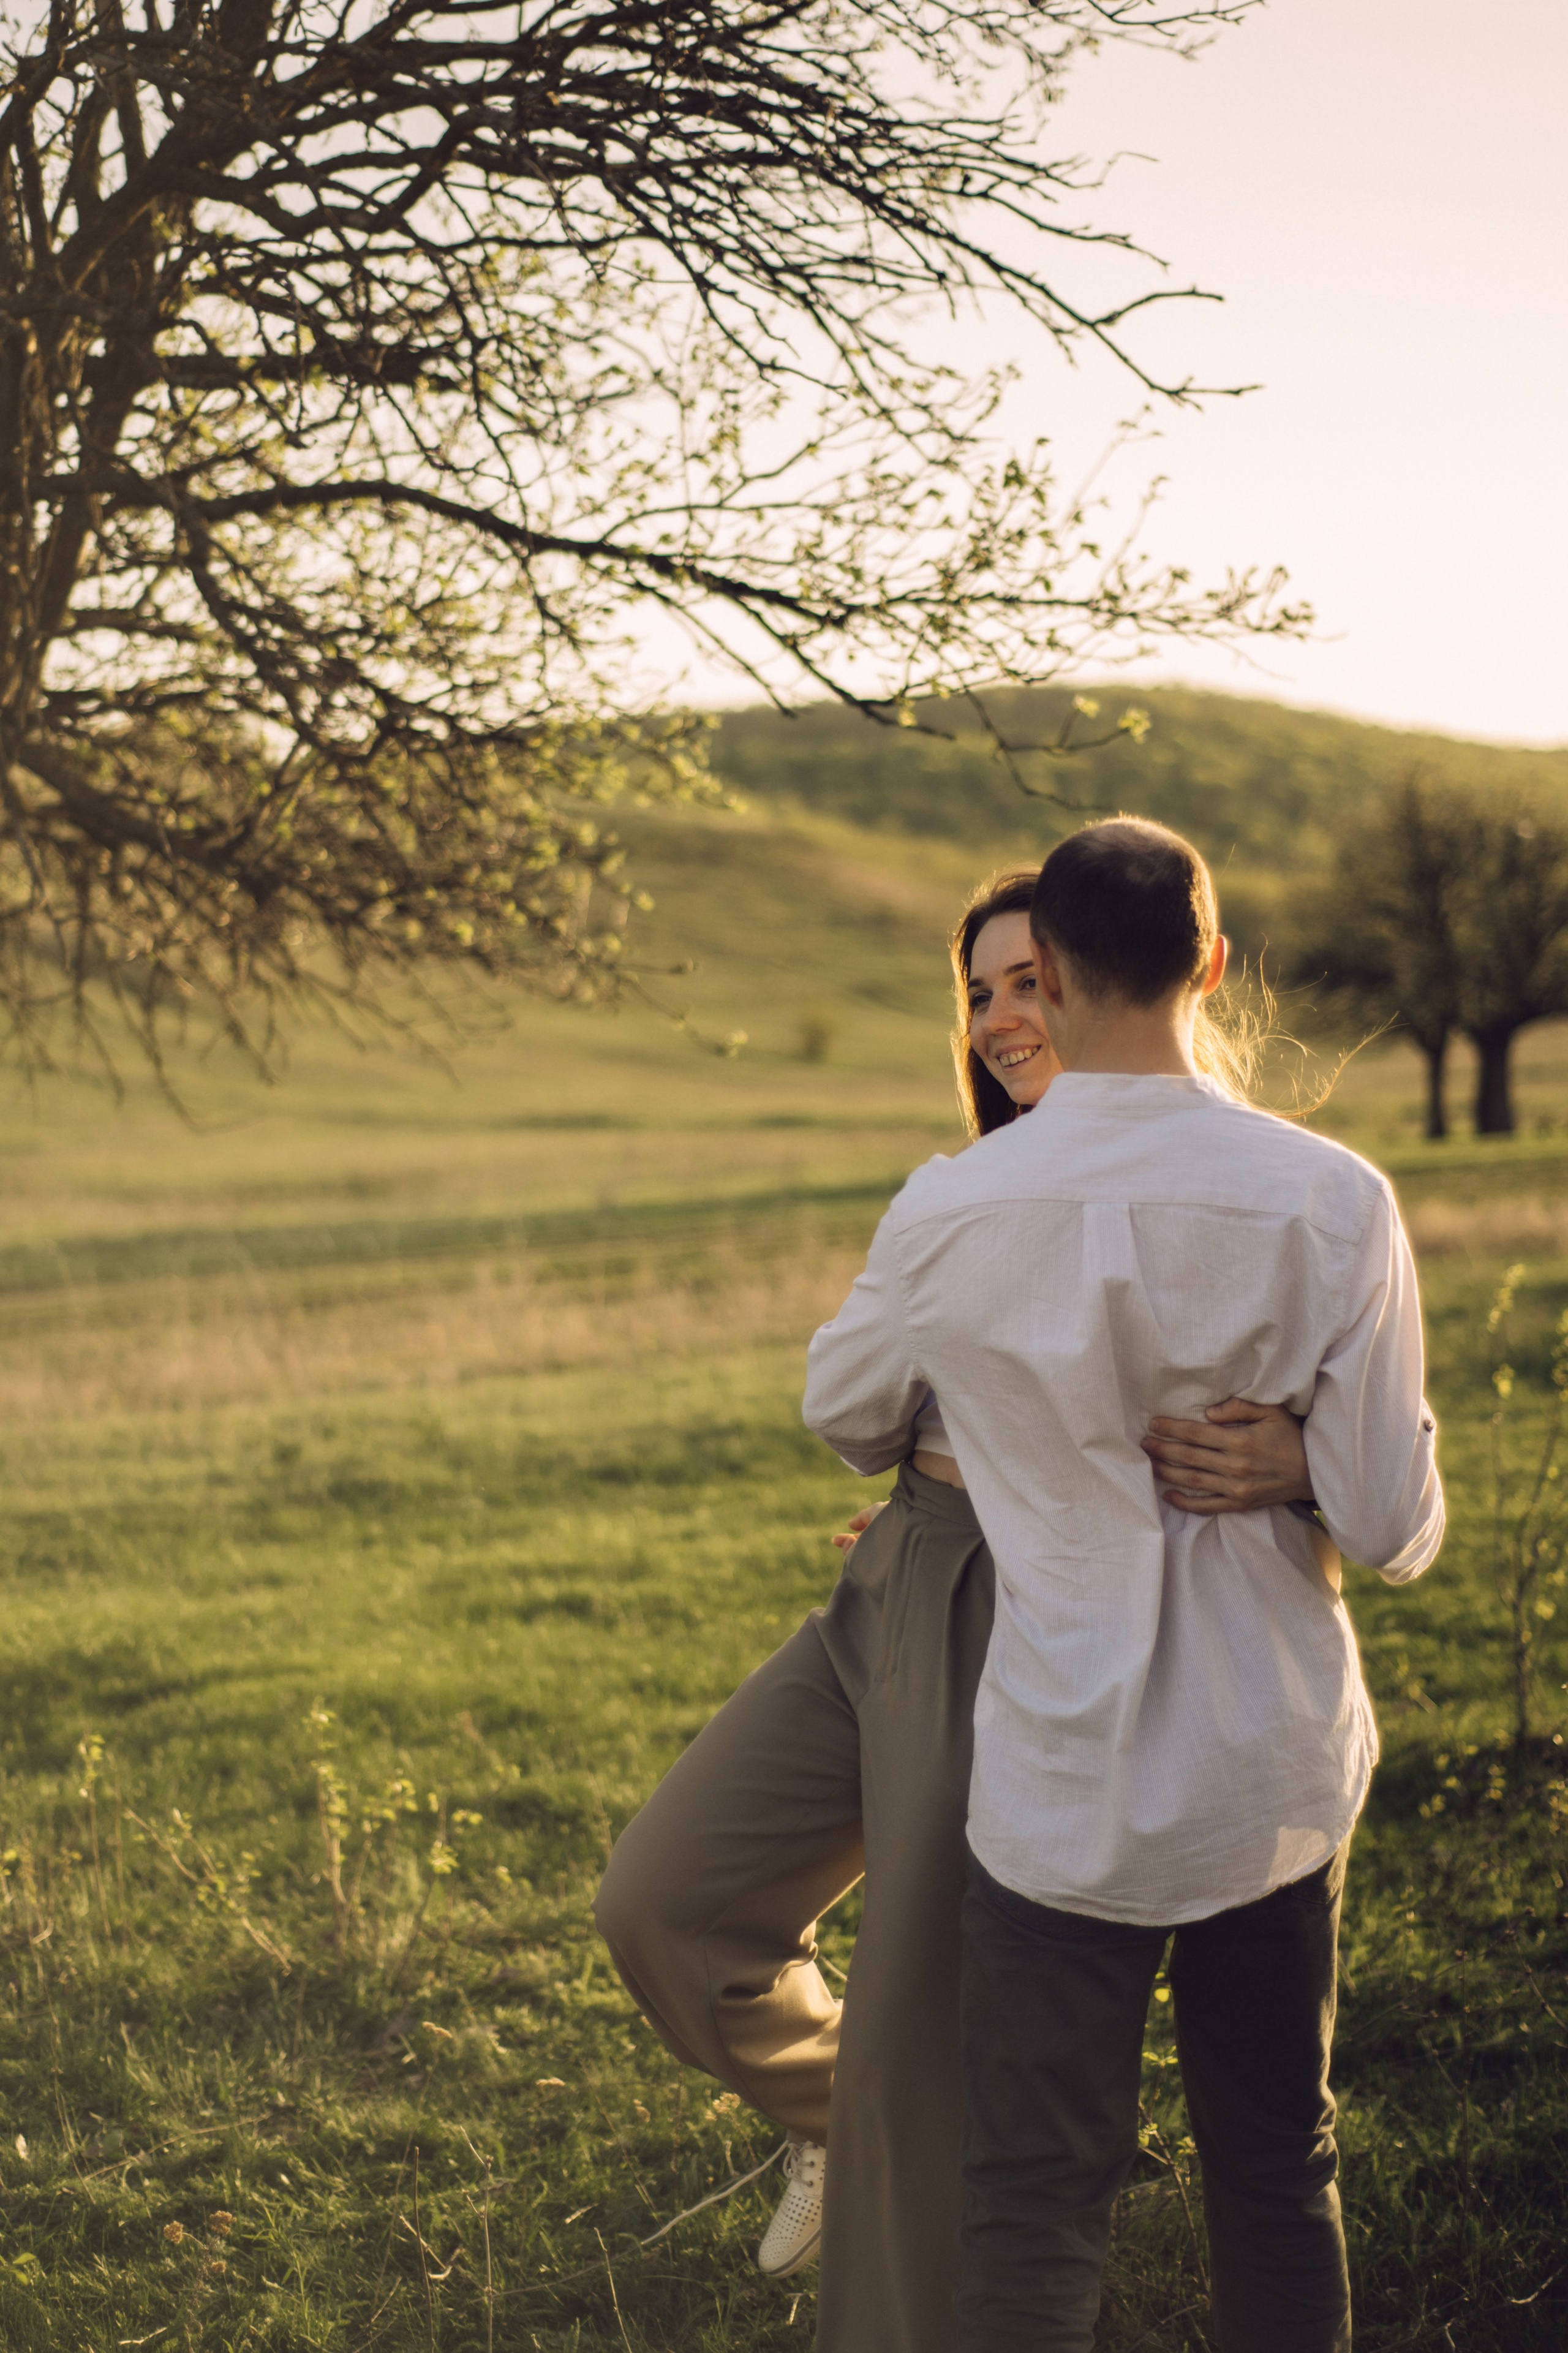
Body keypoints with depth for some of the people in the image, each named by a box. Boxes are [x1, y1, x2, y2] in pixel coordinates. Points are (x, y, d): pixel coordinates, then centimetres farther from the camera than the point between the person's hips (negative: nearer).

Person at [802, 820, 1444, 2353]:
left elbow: (842, 1413, 10)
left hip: (1066, 1787, -1)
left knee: (1037, 2197, 8)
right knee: (1277, 2167, 18)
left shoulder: (951, 1217, -11)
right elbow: (1391, 1527, -9)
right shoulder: (1332, 1204, -12)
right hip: (1276, 1779, 2)